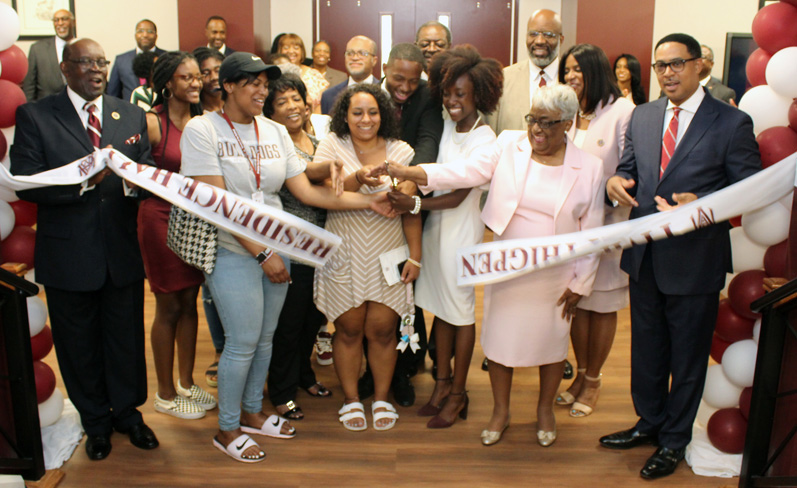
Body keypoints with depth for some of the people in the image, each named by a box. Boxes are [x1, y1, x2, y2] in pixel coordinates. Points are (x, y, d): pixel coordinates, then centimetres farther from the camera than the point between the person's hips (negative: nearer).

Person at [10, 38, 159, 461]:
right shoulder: (34, 116, -3)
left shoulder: (131, 115, 8)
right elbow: (26, 184, -11)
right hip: (69, 255, -2)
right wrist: (83, 180, -25)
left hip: (122, 250, 2)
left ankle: (128, 412, 35)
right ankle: (96, 422, 33)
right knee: (80, 345, 13)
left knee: (127, 338, 13)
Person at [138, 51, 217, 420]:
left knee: (189, 302, 14)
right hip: (162, 218, -5)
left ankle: (186, 383, 30)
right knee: (168, 308, 5)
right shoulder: (152, 122, -11)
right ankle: (165, 394, 21)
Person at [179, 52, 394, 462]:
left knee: (265, 338, 14)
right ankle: (227, 429, 20)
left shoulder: (275, 132, 8)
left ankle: (252, 412, 35)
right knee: (243, 342, -1)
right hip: (232, 253, -5)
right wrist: (262, 254, -17)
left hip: (275, 250, 6)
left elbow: (307, 191, 4)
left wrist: (366, 201, -4)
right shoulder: (202, 129, -9)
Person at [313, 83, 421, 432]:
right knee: (348, 329, 7)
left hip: (388, 255, 1)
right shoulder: (332, 146, 2)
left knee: (382, 330, 5)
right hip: (344, 255, 0)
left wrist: (415, 256, -3)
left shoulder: (401, 151, 3)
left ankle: (382, 399, 24)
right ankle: (351, 399, 25)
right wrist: (358, 178, -30)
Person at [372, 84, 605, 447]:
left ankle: (545, 410, 40)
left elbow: (590, 234, -2)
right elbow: (467, 170, -19)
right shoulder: (508, 146, -6)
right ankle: (500, 411, 33)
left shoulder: (589, 168, -7)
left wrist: (580, 283, -2)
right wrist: (409, 172, -33)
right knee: (500, 339, 11)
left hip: (555, 277, 0)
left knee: (551, 343, 15)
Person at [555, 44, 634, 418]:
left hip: (608, 225, -5)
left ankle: (593, 381, 25)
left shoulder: (622, 112, -10)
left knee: (602, 307, 8)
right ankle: (581, 374, 30)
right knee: (577, 302, 13)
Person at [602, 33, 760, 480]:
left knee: (688, 358, 12)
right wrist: (615, 182, -9)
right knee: (646, 348, 20)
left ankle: (674, 440, 32)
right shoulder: (642, 116, 6)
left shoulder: (732, 124, -9)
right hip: (644, 258, 5)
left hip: (695, 262, -4)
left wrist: (701, 205, -26)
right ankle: (649, 422, 41)